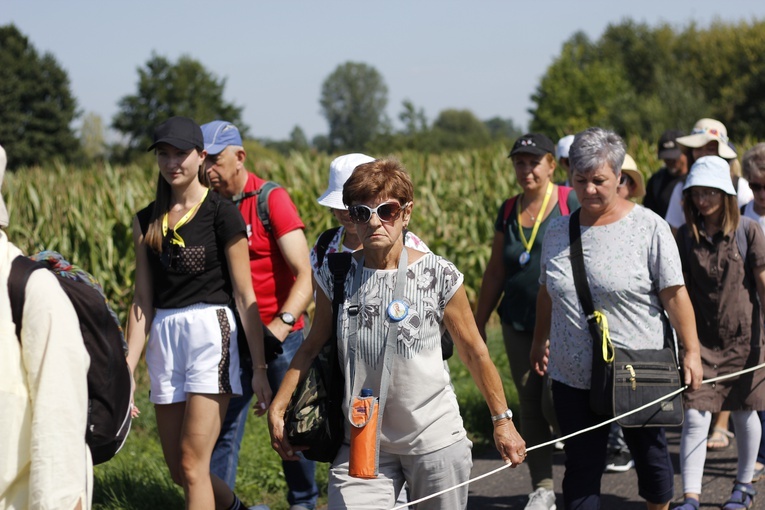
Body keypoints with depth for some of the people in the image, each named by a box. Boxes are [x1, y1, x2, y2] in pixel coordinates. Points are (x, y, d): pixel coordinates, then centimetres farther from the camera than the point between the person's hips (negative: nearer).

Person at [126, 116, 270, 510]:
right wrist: (126, 369, 2)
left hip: (210, 332, -6)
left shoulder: (222, 214, -4)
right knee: (178, 471, 10)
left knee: (192, 466, -10)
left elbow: (244, 296, -5)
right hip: (163, 336, 6)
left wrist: (259, 368, -7)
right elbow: (142, 299, 9)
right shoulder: (147, 221, 10)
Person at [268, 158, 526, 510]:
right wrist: (277, 408, 4)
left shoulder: (439, 276, -6)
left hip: (435, 439, -1)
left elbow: (474, 352, 3)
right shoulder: (335, 277, -1)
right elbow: (312, 347, 10)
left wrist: (502, 419, 6)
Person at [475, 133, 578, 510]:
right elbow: (495, 272, 15)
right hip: (518, 324, 5)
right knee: (529, 407, 6)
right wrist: (478, 323, 16)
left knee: (554, 403, -12)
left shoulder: (570, 203, -4)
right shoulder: (508, 212, 10)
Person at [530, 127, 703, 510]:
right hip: (572, 375, 3)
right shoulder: (558, 230, 5)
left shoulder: (649, 227, -8)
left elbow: (674, 294, -9)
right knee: (581, 466, 4)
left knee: (649, 452, 14)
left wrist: (691, 352, -11)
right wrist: (540, 342, 22)